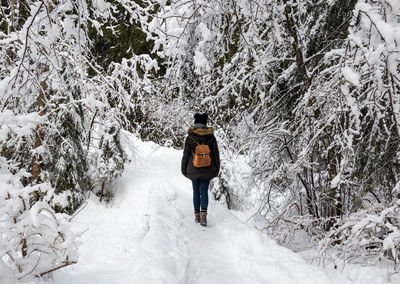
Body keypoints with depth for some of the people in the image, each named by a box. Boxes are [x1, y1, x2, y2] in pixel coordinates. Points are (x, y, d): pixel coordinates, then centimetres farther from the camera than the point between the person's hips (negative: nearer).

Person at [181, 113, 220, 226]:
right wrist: (217, 169, 12)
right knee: (204, 191, 2)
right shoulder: (211, 137, -3)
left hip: (194, 170, 0)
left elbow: (186, 155, -1)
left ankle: (197, 215, 16)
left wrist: (184, 170, 9)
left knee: (196, 191, 13)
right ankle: (203, 214, -18)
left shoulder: (189, 138, -6)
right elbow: (216, 154, 2)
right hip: (207, 170, 0)